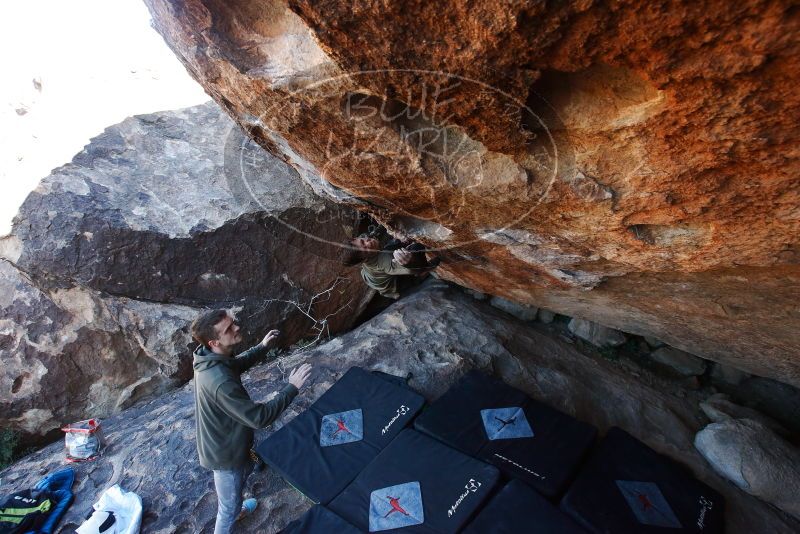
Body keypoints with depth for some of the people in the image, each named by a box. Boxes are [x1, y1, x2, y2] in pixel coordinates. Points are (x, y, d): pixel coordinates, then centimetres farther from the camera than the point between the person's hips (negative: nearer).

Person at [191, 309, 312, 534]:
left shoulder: (212, 358, -12)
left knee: (245, 470, 37)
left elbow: (238, 363, 12)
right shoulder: (220, 382, -42)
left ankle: (234, 509, 65)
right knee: (229, 506, 18)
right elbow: (259, 417, -35)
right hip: (225, 452, -9)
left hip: (223, 442, 9)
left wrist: (263, 346, 3)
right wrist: (292, 388, -31)